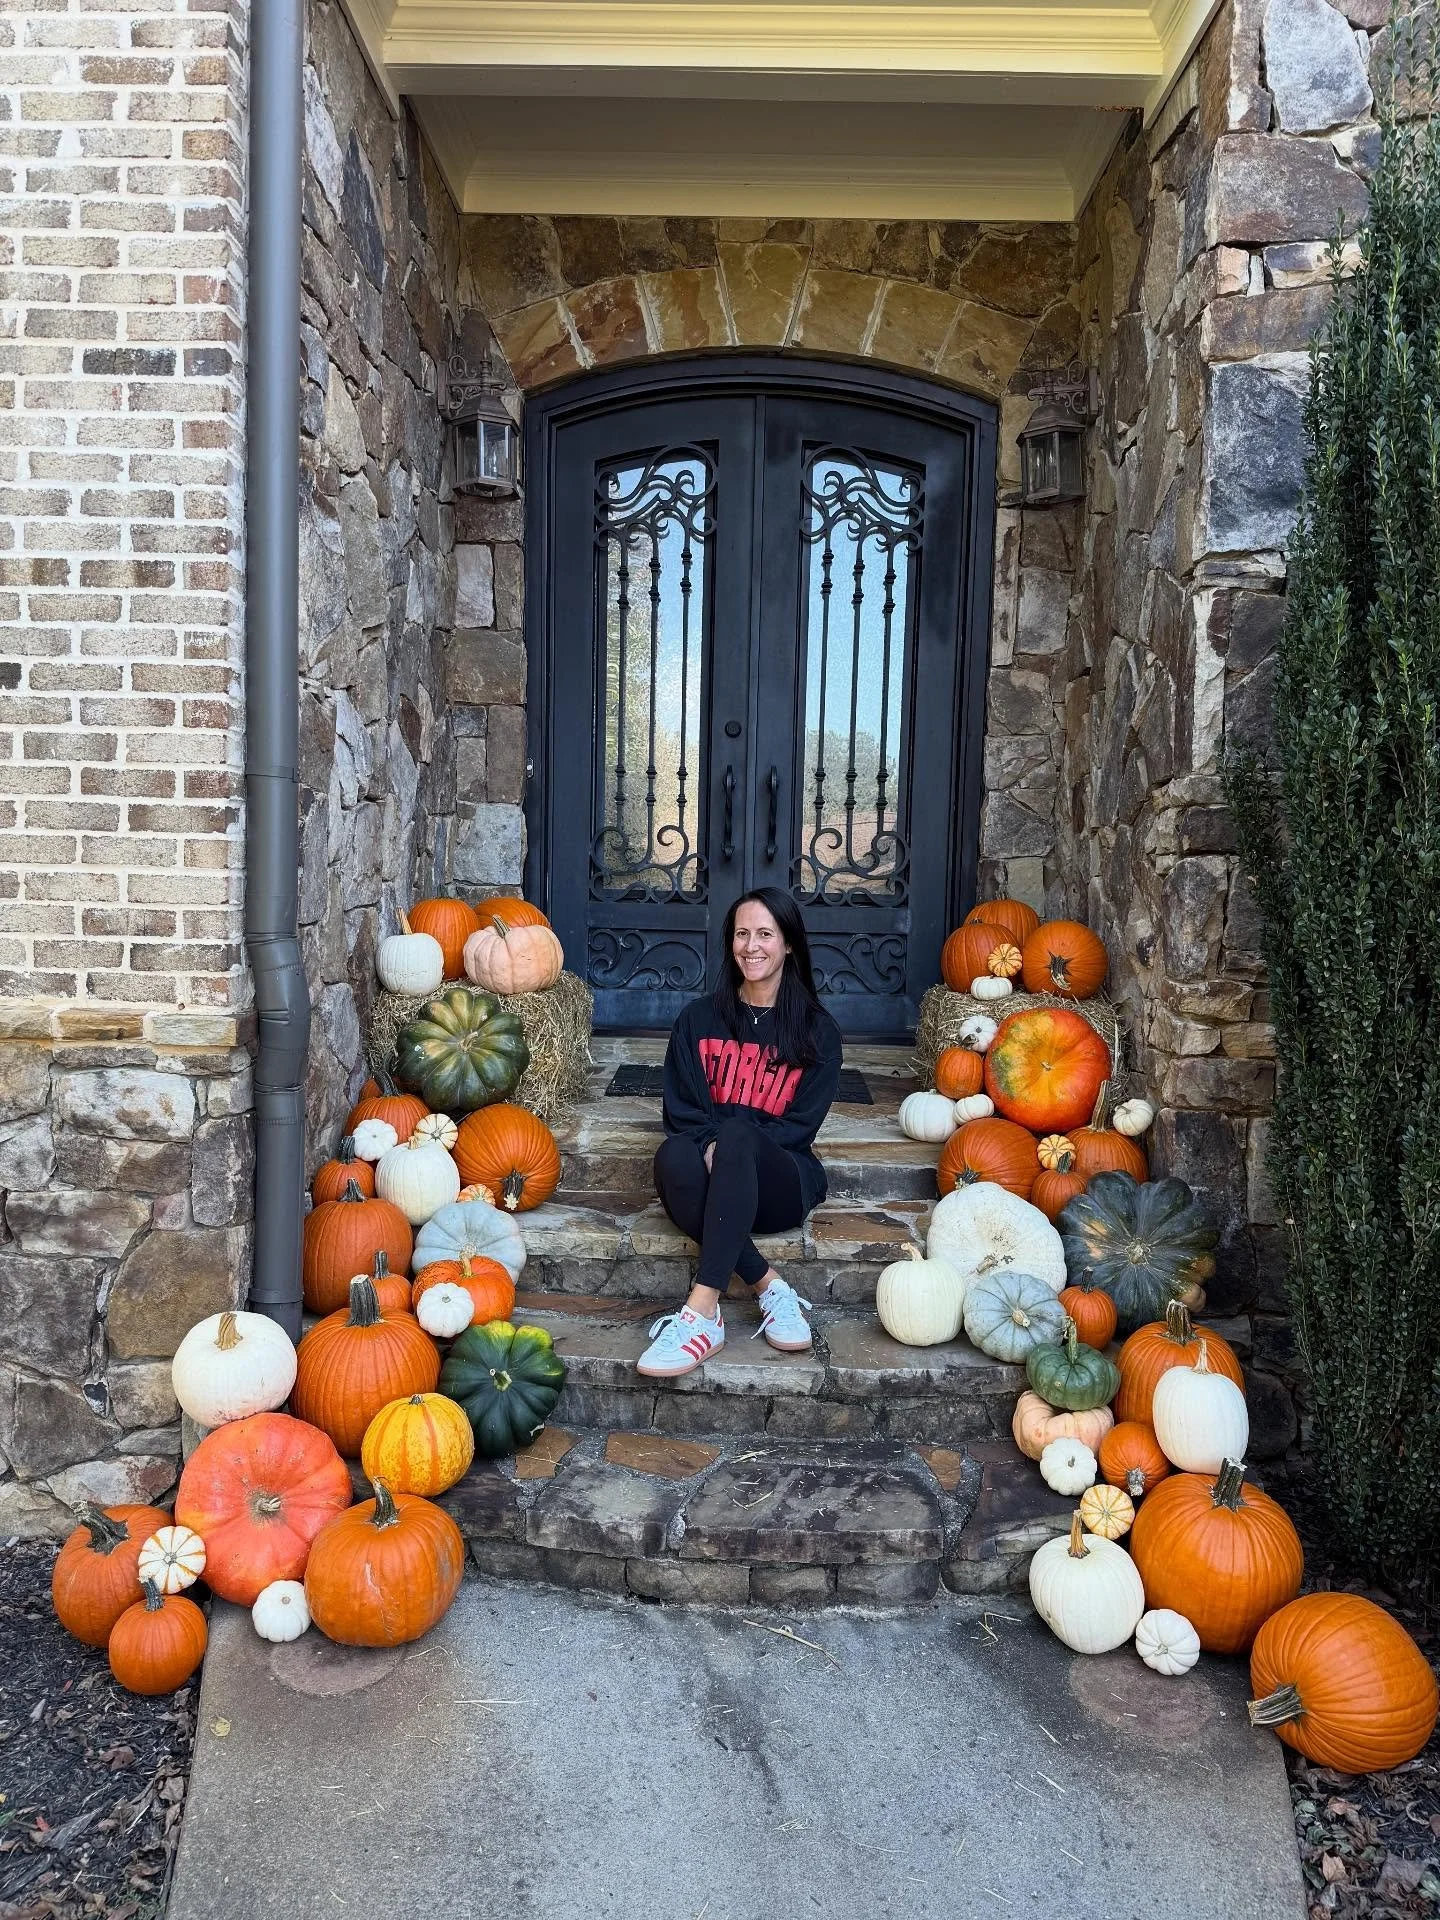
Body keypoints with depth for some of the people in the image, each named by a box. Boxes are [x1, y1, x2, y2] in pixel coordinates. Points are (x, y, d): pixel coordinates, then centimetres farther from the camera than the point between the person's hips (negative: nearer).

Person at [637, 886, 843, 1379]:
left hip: (784, 1183, -1)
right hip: (714, 1184, 2)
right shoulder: (699, 1019, 10)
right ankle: (771, 1289, -32)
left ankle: (702, 1313, -45)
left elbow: (801, 1123, -2)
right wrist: (710, 1144, -19)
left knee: (739, 1136, -38)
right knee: (674, 1155, -36)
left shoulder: (816, 1031, 6)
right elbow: (682, 1111, 4)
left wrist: (729, 1142, -17)